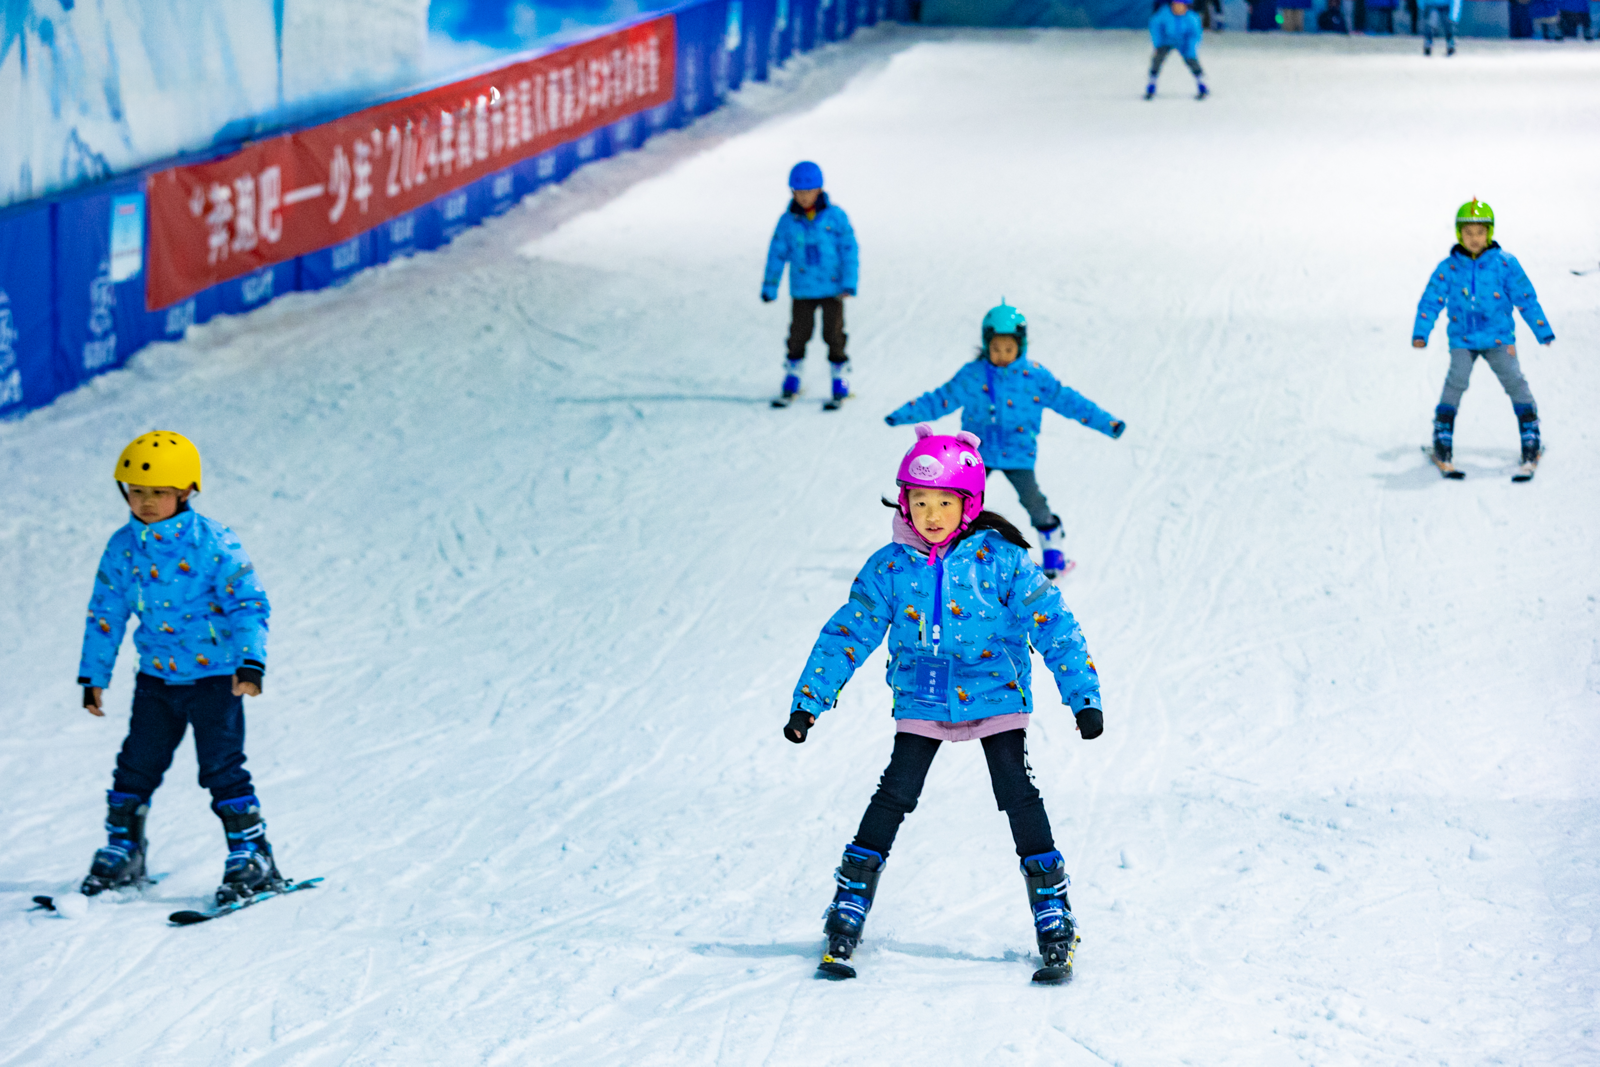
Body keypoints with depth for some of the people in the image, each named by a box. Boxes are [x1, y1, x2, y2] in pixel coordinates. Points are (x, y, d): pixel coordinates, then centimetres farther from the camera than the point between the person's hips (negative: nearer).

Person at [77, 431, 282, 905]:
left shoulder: (213, 543, -14)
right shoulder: (123, 547, 1)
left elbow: (248, 603, -14)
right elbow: (105, 613, 10)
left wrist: (251, 662, -25)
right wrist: (93, 675, 11)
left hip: (215, 675, -5)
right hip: (156, 677, 5)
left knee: (222, 768, -7)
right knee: (136, 766, 8)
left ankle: (252, 859, 0)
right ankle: (122, 851, 22)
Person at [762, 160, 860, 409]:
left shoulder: (835, 216, -8)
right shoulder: (788, 221, -4)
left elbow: (849, 249, -5)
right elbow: (777, 254, 3)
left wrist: (849, 283, -10)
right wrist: (770, 287, 2)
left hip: (833, 288, -2)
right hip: (803, 290, 2)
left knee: (834, 335, 3)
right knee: (798, 334, 8)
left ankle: (840, 386, 14)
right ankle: (791, 384, 22)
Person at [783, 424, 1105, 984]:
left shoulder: (1001, 560, -10)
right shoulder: (889, 567, -4)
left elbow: (1053, 625, -9)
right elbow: (847, 634, 3)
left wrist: (1084, 695, -14)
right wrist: (809, 699, -1)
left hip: (995, 695, -1)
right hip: (921, 702, 2)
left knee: (1018, 795, -9)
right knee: (894, 796, -7)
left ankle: (1054, 921, -2)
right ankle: (847, 913, 2)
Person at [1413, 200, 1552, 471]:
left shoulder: (1505, 263, -2)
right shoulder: (1448, 268, -2)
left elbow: (1525, 298, 4)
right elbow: (1431, 301, -1)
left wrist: (1542, 331, 5)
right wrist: (1420, 333, -13)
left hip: (1499, 337, 0)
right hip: (1462, 339, 0)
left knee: (1514, 381, -10)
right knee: (1455, 382, -16)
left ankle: (1530, 439, 2)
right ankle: (1442, 443, -7)